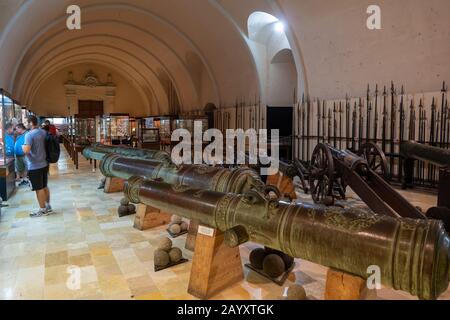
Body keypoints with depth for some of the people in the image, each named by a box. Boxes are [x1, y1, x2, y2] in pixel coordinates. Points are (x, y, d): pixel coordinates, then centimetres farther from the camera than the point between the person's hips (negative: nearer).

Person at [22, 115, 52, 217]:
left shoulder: (29, 135, -18)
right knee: (45, 186, 17)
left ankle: (42, 210, 12)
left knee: (39, 189, 2)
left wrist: (23, 147, -8)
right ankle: (48, 206, 26)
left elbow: (26, 150, -27)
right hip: (44, 164, 8)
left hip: (34, 166, -8)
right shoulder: (43, 132, 6)